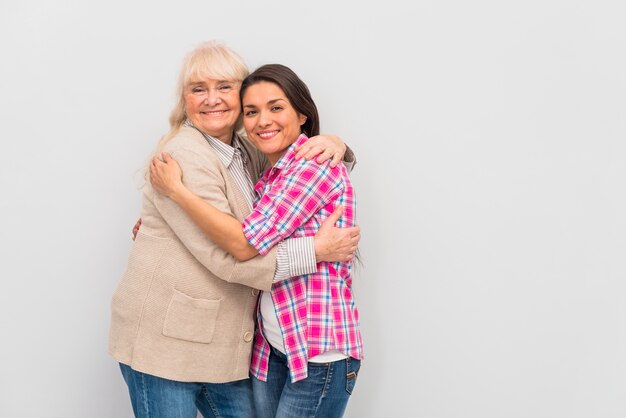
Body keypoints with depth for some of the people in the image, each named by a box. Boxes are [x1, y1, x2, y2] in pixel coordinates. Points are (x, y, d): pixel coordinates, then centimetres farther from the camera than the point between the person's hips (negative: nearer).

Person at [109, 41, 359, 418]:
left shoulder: (248, 154, 10)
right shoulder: (183, 157, -15)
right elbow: (226, 254, -21)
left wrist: (331, 144, -2)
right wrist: (317, 250, -19)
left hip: (225, 344, 8)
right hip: (164, 342, -7)